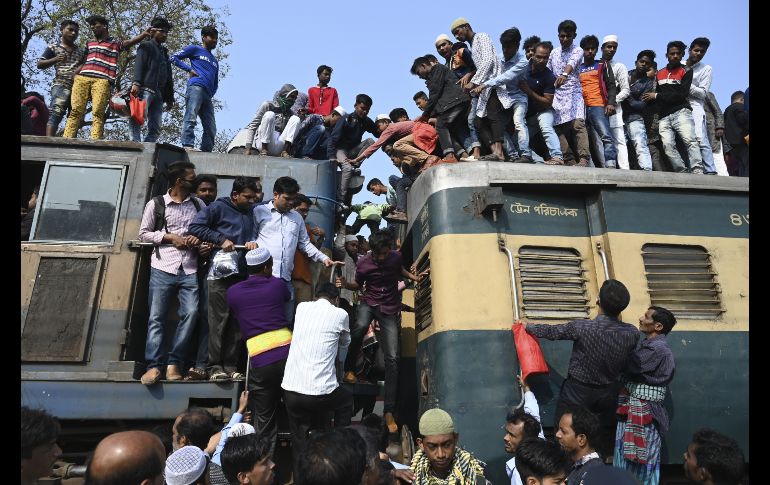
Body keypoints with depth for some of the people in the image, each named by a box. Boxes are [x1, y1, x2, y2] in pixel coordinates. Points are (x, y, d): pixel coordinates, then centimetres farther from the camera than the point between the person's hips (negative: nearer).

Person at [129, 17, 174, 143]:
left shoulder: (164, 52, 31)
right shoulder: (146, 46, 12)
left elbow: (168, 77, 26)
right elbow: (139, 65, -4)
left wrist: (169, 97, 19)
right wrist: (136, 82, -20)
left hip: (159, 94, 7)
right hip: (145, 89, -7)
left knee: (155, 128, -4)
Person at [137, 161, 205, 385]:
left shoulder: (198, 204, 11)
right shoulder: (156, 204, 3)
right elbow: (144, 233, 5)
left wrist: (199, 237, -4)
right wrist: (169, 237, -8)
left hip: (189, 269, 2)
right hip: (163, 267, -2)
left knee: (191, 313, -8)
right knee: (157, 316, -3)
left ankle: (173, 363, 1)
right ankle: (154, 365, 1)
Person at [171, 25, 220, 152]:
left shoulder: (215, 61, 34)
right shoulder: (195, 49, 15)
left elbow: (215, 83, 32)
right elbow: (174, 57, 7)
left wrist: (211, 95, 15)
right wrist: (189, 69, -4)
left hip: (208, 94, 7)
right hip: (196, 87, -7)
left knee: (211, 129, -1)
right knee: (190, 118, -22)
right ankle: (188, 146, -32)